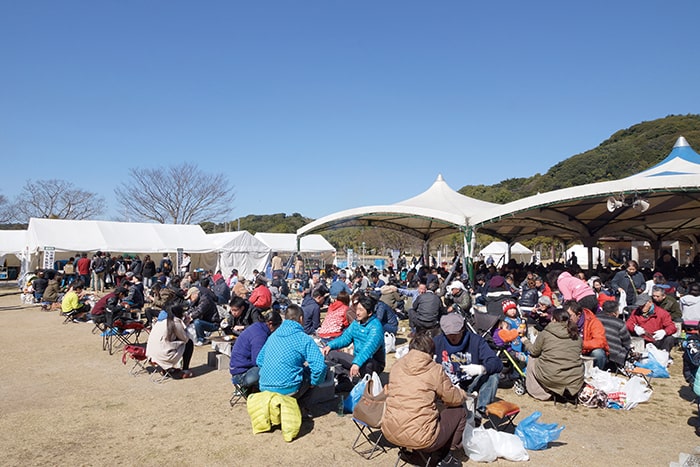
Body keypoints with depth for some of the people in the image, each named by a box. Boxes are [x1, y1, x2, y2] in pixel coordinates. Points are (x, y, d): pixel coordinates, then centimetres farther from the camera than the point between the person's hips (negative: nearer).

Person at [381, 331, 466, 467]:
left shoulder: (397, 365, 5)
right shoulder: (434, 370, -8)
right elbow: (455, 399, 3)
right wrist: (462, 394, 25)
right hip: (419, 439, -6)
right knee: (460, 412, 16)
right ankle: (445, 456, 20)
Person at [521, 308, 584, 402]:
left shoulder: (545, 334, -5)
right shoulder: (577, 336, 4)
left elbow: (534, 351, 4)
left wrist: (526, 342, 25)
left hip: (551, 378, -4)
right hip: (575, 381, 4)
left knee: (531, 360, 21)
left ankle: (544, 393, 15)